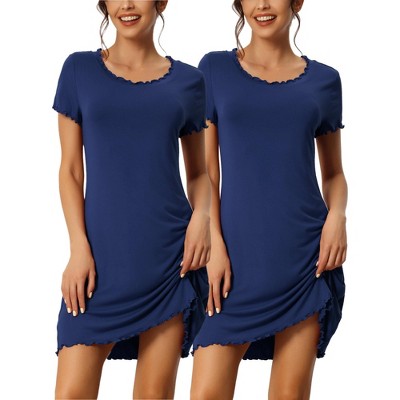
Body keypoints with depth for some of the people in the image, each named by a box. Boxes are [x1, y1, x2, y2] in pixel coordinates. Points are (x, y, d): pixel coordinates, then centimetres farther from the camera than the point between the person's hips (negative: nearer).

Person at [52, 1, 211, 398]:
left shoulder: (188, 81, 8)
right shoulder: (80, 69, 5)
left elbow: (199, 171, 14)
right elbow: (70, 168, 3)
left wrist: (201, 215, -7)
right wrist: (79, 248, -6)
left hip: (170, 253, 1)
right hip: (101, 256, -1)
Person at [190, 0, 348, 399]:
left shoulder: (324, 80, 9)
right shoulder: (216, 68, 6)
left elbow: (334, 172, 15)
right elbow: (205, 168, 3)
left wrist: (337, 215, -5)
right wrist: (214, 244, -7)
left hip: (306, 255, 1)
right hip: (238, 257, -1)